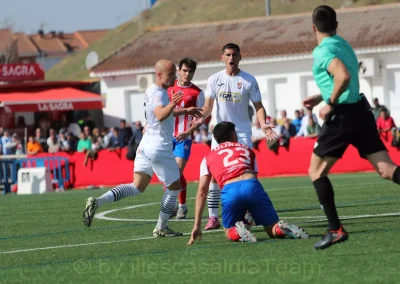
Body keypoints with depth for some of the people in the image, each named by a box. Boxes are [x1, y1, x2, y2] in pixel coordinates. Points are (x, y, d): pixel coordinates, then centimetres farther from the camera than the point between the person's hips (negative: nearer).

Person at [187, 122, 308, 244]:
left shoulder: (208, 158, 28)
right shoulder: (246, 150, 32)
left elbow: (202, 192, 22)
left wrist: (197, 225, 21)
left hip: (229, 190, -1)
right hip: (252, 186, 1)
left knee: (230, 233, 22)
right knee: (274, 230, 15)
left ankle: (239, 231, -13)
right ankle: (282, 228, -21)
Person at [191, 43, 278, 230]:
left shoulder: (249, 80, -2)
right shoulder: (214, 80, 3)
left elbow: (258, 106, -1)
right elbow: (209, 105, 2)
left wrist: (263, 124, -19)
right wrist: (201, 117, -19)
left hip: (242, 132, -1)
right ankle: (213, 217, 1)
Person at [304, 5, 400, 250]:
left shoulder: (323, 51, -10)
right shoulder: (343, 44, 17)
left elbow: (343, 76, -29)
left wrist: (330, 105, -18)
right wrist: (322, 97, 30)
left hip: (343, 116, -8)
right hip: (361, 110, 8)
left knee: (316, 172, 6)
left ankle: (336, 230, -2)